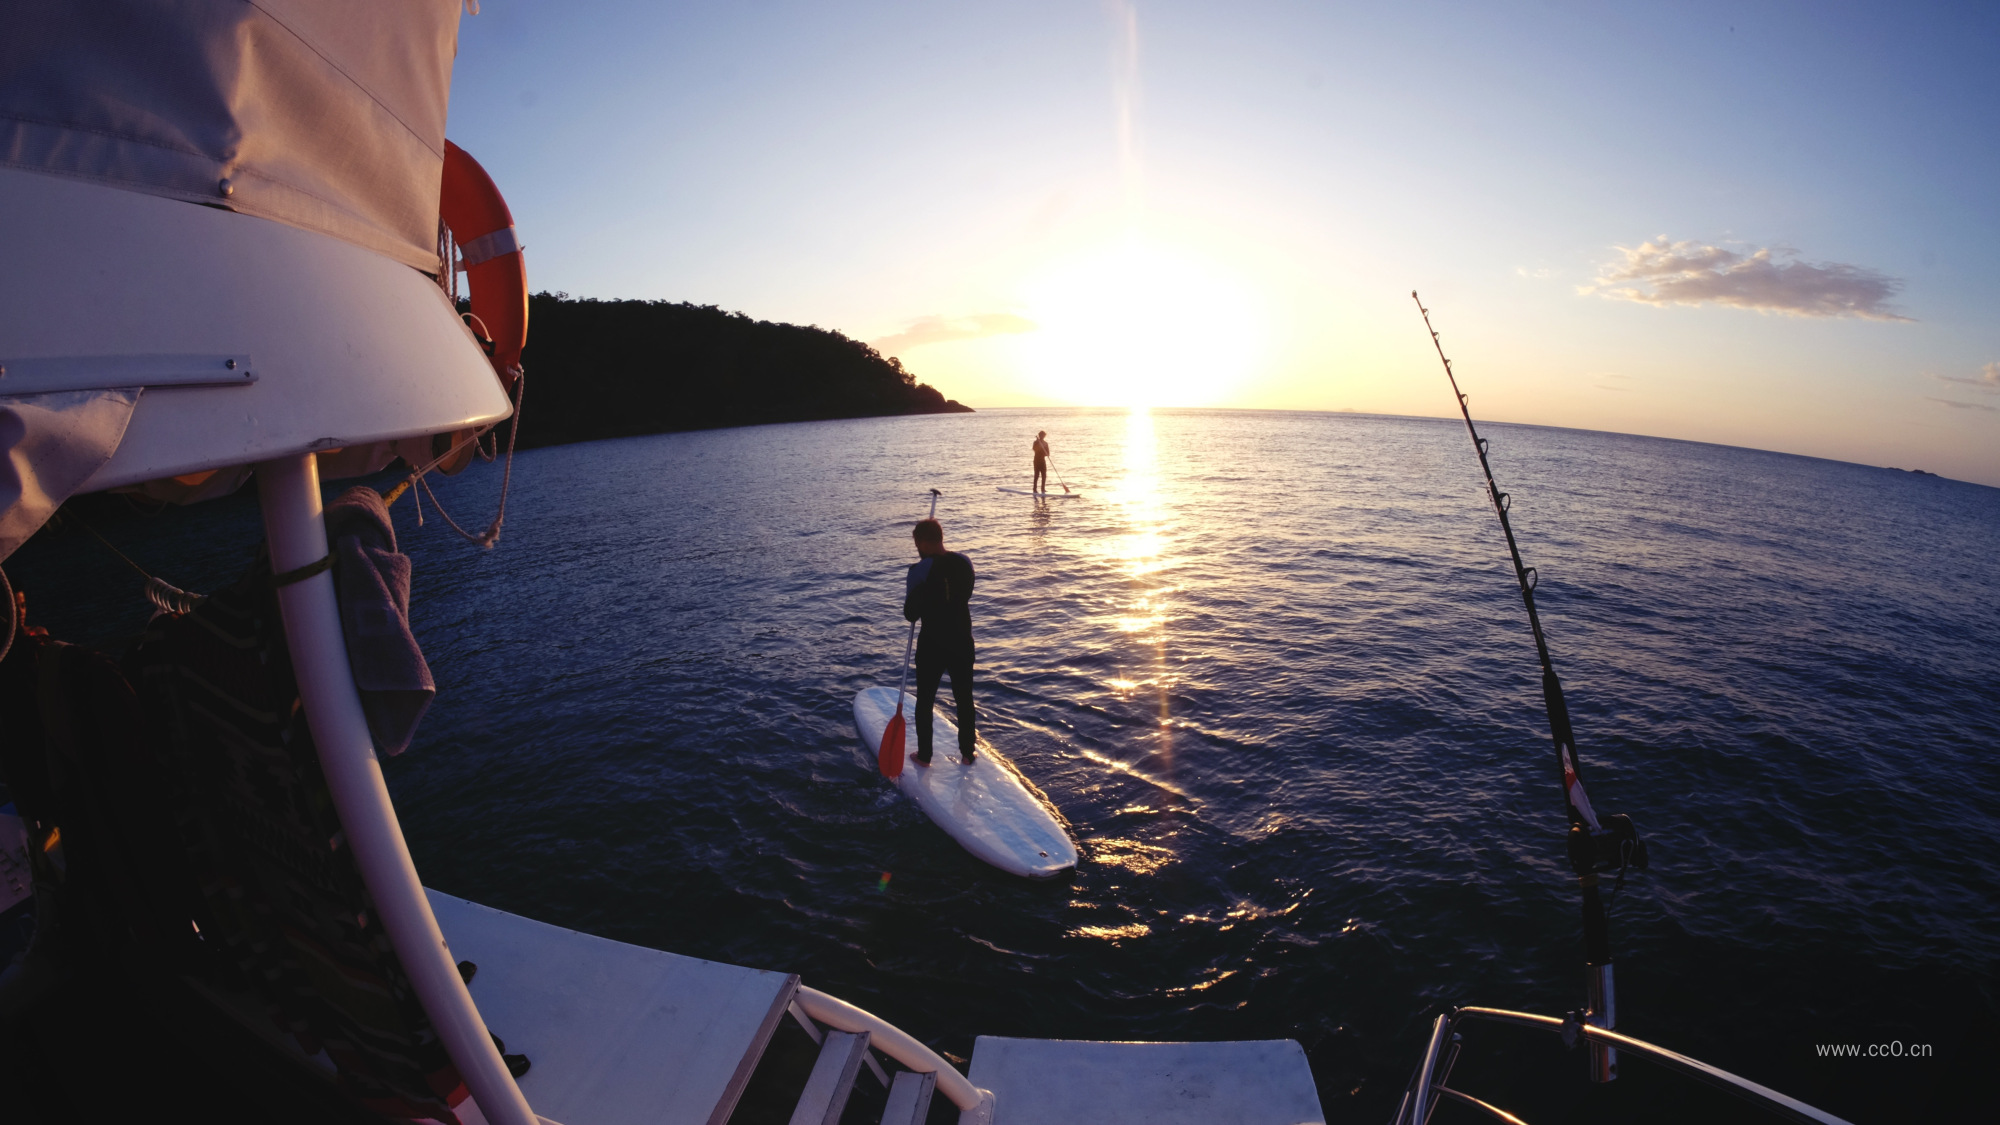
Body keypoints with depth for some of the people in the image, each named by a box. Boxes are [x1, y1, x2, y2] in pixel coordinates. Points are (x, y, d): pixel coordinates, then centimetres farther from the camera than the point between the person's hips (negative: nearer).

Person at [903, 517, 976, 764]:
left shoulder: (919, 570, -17)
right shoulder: (965, 562, -3)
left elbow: (910, 614, -13)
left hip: (932, 644, -4)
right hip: (962, 641, 4)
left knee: (925, 700, 15)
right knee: (964, 698, 18)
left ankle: (924, 756, 24)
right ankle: (967, 753, 28)